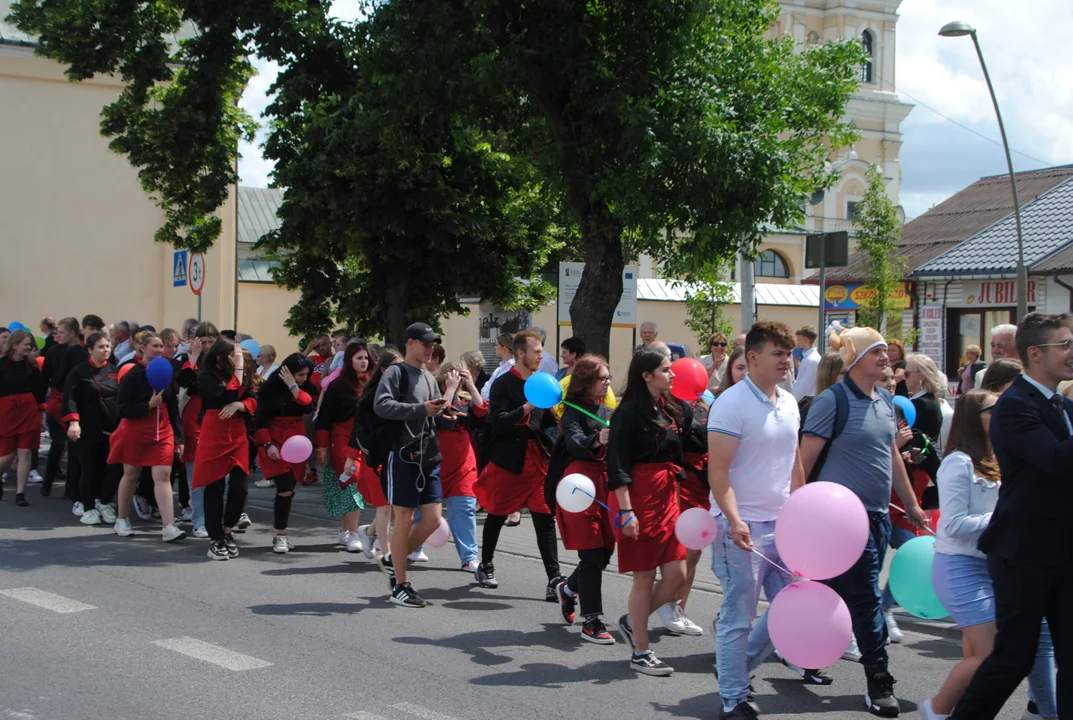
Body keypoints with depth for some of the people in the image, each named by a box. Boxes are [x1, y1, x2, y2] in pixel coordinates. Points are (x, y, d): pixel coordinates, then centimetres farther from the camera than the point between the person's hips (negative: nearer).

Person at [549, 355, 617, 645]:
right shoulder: (574, 412, -7)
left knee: (606, 552, 9)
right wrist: (596, 441, -44)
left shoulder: (608, 412, 14)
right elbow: (575, 443, -25)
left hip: (605, 484, 7)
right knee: (592, 555, -8)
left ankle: (568, 589, 37)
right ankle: (591, 622, -1)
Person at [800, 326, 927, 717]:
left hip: (878, 513, 7)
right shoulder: (832, 401, -12)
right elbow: (806, 458, -12)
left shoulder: (885, 400, 11)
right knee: (865, 598, -5)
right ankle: (879, 683, 3)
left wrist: (911, 504, 23)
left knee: (836, 593, 13)